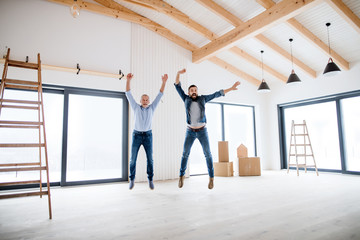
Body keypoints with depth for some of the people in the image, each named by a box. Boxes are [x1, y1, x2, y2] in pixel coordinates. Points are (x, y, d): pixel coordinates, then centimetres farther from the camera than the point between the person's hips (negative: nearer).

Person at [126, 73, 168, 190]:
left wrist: (164, 82, -12)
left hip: (148, 136, 0)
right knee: (133, 159, 2)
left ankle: (150, 180, 14)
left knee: (150, 159, 0)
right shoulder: (136, 107, 3)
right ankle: (132, 180, 19)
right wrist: (128, 80, -17)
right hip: (136, 135, 0)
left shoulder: (151, 108, 4)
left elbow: (160, 94, -2)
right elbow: (128, 94, -5)